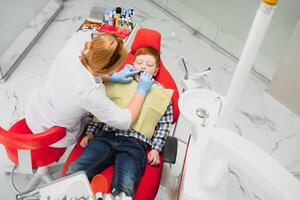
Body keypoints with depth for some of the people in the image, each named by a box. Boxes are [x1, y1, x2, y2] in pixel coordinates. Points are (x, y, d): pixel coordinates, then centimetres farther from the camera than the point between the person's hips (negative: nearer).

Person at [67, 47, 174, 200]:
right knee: (74, 173, -19)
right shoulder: (119, 82, 19)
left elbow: (164, 124, 14)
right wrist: (90, 133, 12)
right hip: (106, 137, 2)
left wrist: (156, 148, 4)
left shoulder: (161, 93, 16)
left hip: (135, 145, -2)